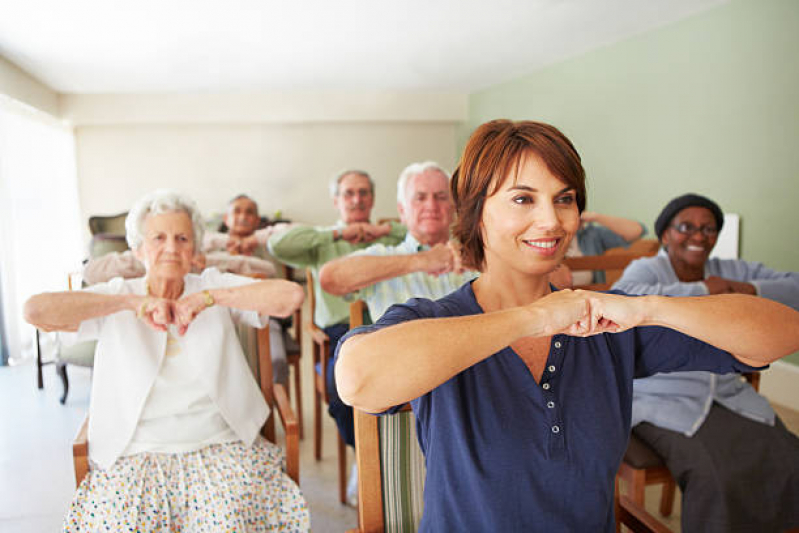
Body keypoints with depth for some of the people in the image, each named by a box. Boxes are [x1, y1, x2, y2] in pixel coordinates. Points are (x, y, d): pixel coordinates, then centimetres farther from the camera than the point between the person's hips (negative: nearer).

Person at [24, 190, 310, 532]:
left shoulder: (214, 285, 5)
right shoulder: (116, 298, 5)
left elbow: (291, 296, -9)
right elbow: (35, 311, -12)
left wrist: (211, 297, -13)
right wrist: (132, 302, -13)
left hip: (220, 448, 0)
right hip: (134, 456, 1)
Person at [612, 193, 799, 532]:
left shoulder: (732, 272, 8)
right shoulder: (647, 270, -9)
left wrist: (748, 289, -15)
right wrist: (701, 290, -24)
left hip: (728, 396, 6)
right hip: (663, 402, -5)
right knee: (714, 476, -27)